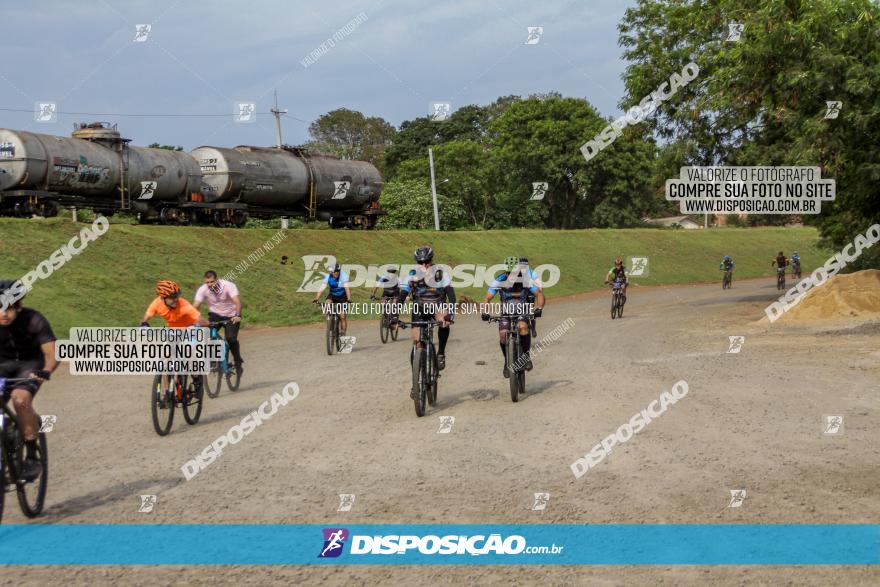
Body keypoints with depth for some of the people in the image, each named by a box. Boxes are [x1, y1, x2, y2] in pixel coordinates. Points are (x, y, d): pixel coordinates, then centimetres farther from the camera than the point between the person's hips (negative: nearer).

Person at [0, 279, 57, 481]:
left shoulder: (33, 320, -25)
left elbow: (51, 353, -27)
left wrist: (46, 372, -49)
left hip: (30, 364, -3)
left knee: (20, 399, -32)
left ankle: (32, 458, -21)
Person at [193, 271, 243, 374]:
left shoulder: (228, 286, -24)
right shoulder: (203, 289, -16)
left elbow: (237, 301, -36)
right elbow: (195, 306, -22)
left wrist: (237, 316, -53)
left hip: (231, 316, -2)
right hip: (215, 315, 2)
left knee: (231, 339, -20)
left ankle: (238, 362, 4)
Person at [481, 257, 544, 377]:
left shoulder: (525, 280, -18)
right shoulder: (500, 280, -17)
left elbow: (539, 294, -12)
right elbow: (487, 298, -15)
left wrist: (539, 308, -30)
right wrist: (485, 312, -32)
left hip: (521, 310, -1)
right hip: (505, 311, 1)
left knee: (523, 327, -33)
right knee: (503, 335, -19)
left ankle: (526, 355, -13)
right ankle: (507, 361, 6)